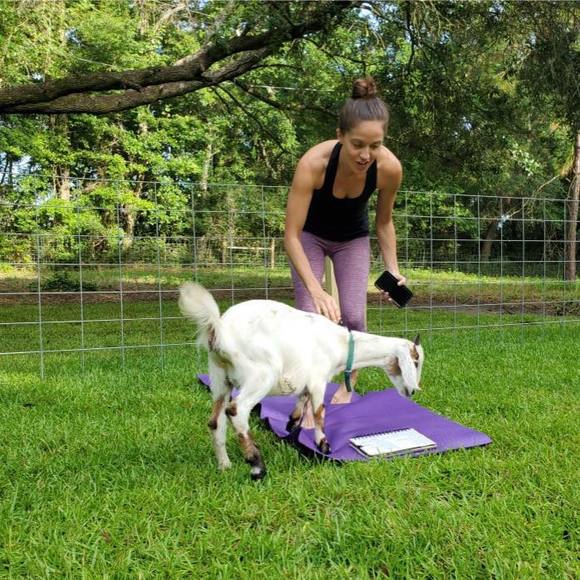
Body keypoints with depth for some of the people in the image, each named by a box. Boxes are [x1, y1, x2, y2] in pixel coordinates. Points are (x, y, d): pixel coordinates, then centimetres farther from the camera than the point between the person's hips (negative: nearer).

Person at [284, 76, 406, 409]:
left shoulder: (390, 168, -30)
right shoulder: (313, 163, -39)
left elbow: (384, 222, -10)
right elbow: (292, 236, -34)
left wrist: (393, 270, -19)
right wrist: (316, 290, -44)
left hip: (353, 238, 2)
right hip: (310, 236, -2)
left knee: (354, 317, -7)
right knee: (310, 316, -13)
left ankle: (348, 387, 18)